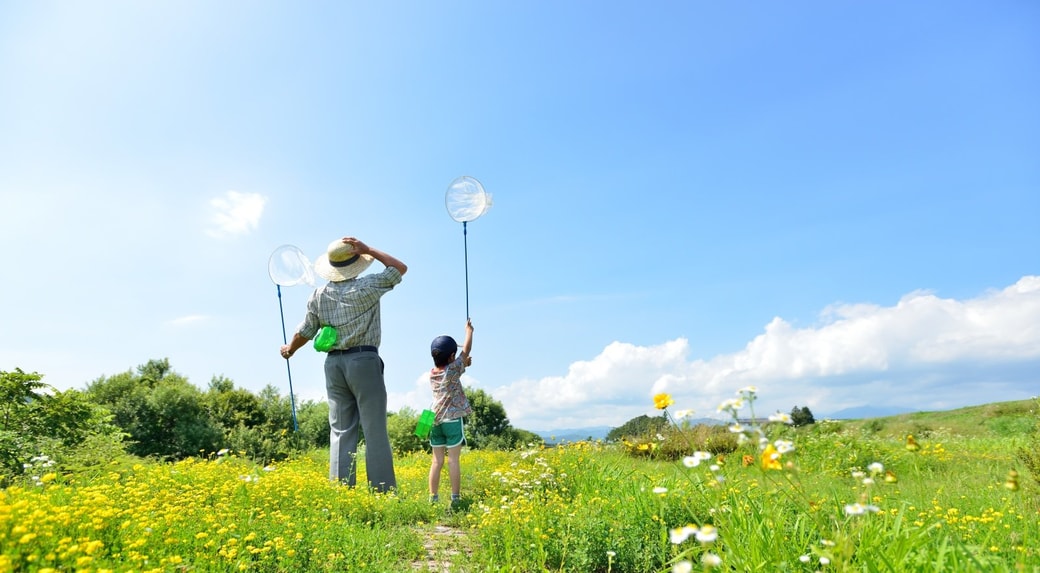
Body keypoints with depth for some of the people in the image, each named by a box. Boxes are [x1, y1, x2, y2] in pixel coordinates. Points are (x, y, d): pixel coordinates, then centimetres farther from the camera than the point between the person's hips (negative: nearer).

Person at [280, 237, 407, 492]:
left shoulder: (319, 295, 6)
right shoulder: (367, 287, -6)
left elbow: (305, 331, 14)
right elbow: (400, 268, 5)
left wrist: (289, 349, 34)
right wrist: (368, 250, 3)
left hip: (334, 363, 5)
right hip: (364, 361, -4)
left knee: (341, 430, 7)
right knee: (375, 430, -3)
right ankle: (383, 491, -3)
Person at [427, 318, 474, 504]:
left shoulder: (432, 373, 9)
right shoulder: (453, 369, -8)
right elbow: (466, 350, 1)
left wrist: (464, 364, 21)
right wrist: (469, 330, 13)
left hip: (435, 420, 6)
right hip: (452, 419, -5)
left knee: (437, 461, 7)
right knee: (453, 460, -3)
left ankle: (433, 498, 7)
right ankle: (455, 498, -2)